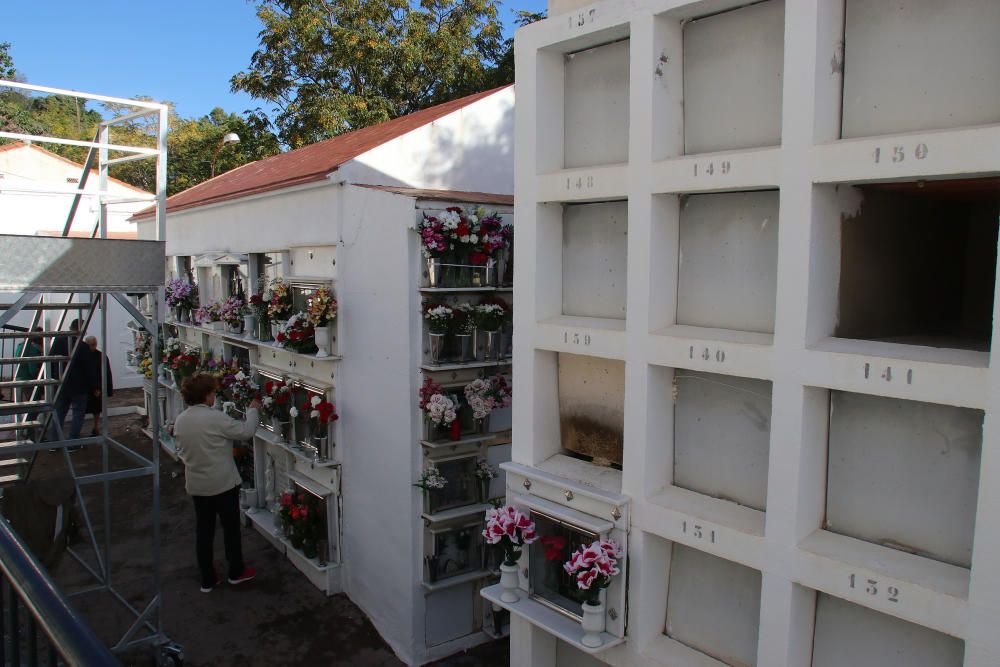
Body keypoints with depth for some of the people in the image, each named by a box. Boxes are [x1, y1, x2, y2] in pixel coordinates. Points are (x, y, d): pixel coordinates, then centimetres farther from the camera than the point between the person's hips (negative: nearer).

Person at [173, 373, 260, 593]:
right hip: (223, 484, -6)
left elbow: (181, 451, 10)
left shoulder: (180, 420, -1)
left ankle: (207, 579, 23)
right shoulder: (215, 418, -22)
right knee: (231, 527, 12)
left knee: (204, 530, 14)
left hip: (196, 485, 6)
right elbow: (246, 431, -15)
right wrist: (252, 410, 0)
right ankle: (236, 572, 28)